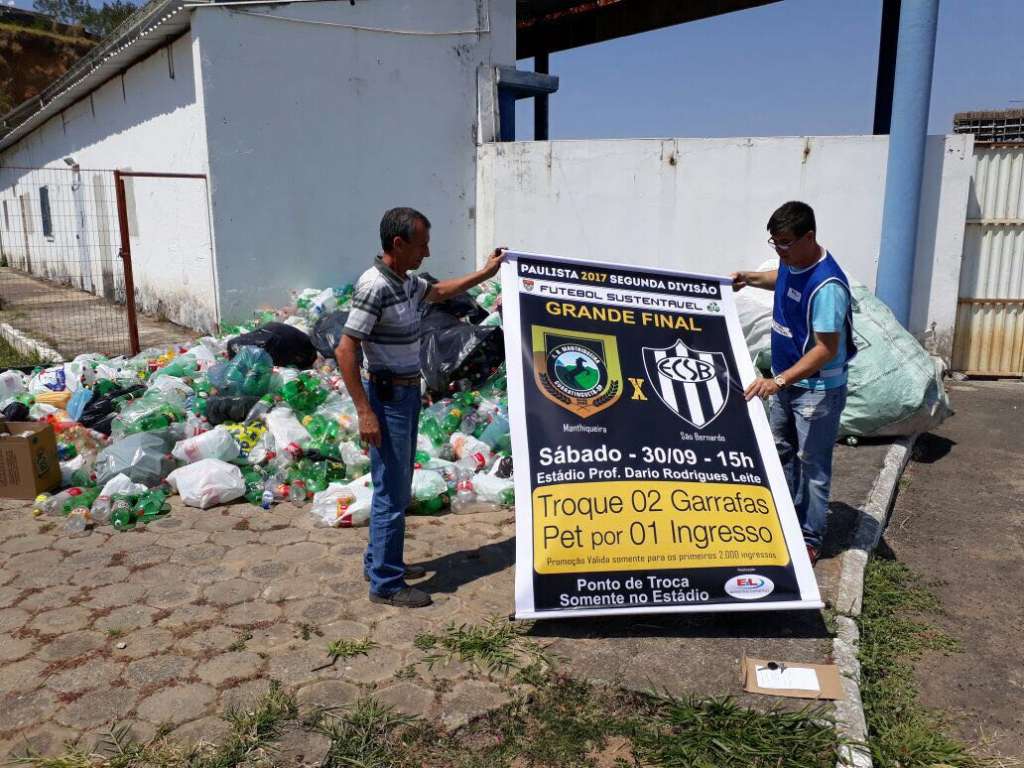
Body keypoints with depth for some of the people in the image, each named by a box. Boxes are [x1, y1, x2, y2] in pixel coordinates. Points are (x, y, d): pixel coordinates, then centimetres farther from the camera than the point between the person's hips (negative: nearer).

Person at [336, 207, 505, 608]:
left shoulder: (406, 281, 7)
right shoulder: (375, 286, -21)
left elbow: (439, 291, 30)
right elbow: (345, 351, -23)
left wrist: (485, 273, 28)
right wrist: (365, 412, -24)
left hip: (407, 393, 10)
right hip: (387, 397, -10)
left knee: (397, 487, 19)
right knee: (392, 493, -2)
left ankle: (379, 561, 33)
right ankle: (386, 584, 11)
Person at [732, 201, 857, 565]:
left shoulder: (827, 285, -29)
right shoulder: (791, 262, -2)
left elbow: (827, 348, -28)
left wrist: (779, 380, -34)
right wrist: (751, 278, 12)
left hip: (817, 390, -9)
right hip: (785, 380, 9)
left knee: (812, 465, 4)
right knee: (782, 453, 20)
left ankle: (810, 539, 19)